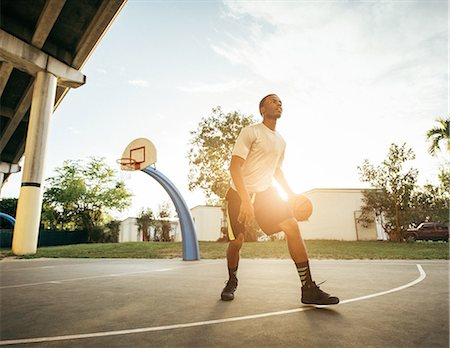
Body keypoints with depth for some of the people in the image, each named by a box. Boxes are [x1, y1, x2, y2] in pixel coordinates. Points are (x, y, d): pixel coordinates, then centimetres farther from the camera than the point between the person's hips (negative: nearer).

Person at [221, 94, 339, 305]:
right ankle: (232, 282, 26)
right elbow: (234, 167, -18)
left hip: (265, 192, 5)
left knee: (292, 226, -13)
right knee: (237, 241, -5)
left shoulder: (281, 142, 12)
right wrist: (246, 200, -28)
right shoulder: (251, 131, -10)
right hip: (240, 193, -5)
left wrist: (291, 194, 11)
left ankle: (308, 290, -6)